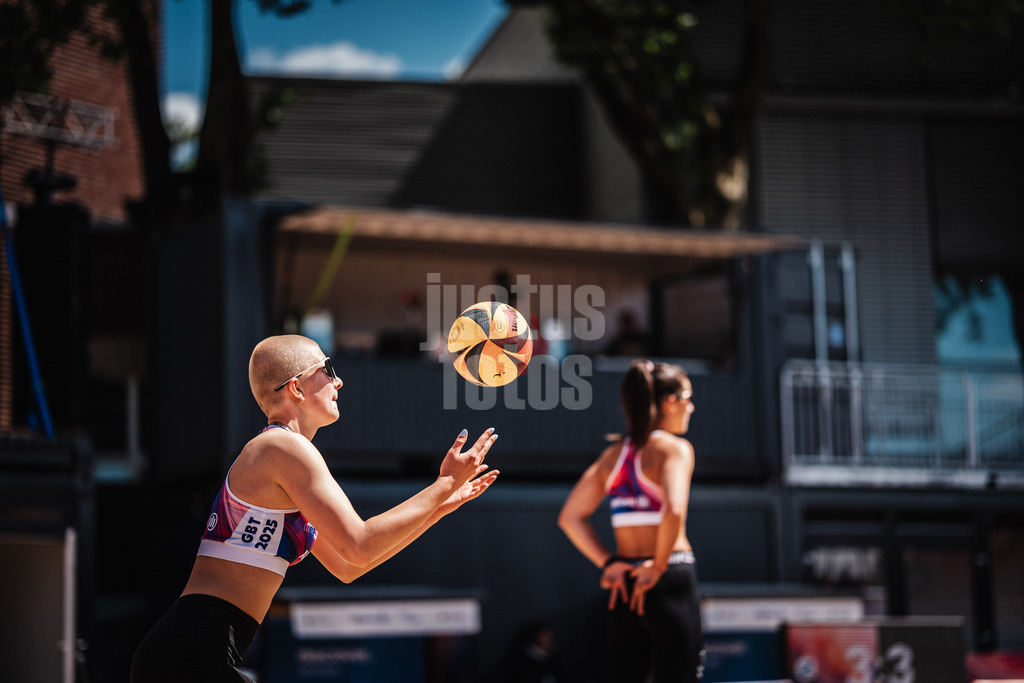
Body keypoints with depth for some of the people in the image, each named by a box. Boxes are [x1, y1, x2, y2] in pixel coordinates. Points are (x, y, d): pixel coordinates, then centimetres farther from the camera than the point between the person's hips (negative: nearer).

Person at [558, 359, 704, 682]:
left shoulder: (614, 453, 13)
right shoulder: (675, 448, -7)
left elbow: (570, 517, 11)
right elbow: (673, 511, -24)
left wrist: (607, 562, 6)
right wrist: (659, 567, -13)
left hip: (626, 585, 6)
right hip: (671, 582, -6)